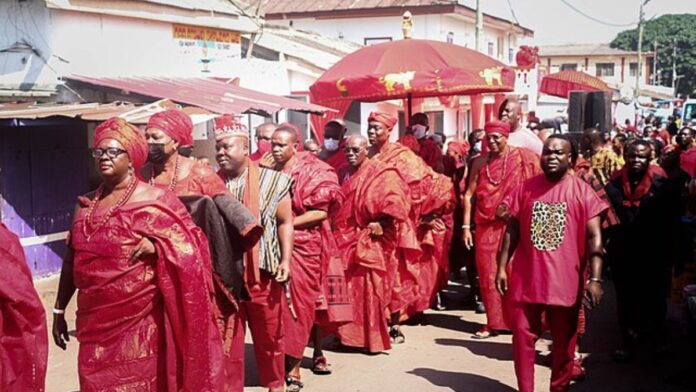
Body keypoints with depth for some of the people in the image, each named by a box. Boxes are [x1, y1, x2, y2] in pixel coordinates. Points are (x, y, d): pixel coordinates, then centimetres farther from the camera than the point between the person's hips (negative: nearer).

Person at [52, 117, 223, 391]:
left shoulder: (155, 200, -5)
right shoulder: (86, 205, 9)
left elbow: (189, 246, -5)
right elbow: (72, 260, 15)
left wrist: (156, 247, -21)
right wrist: (59, 310, 15)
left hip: (140, 324, -4)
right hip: (94, 323, 4)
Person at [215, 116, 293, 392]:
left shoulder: (271, 180, -1)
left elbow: (284, 222, 2)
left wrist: (286, 259, -7)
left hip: (263, 271, -1)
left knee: (269, 334, 12)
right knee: (227, 336, 8)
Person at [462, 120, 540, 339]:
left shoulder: (520, 158, -2)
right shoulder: (480, 162, 6)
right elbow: (469, 194, 6)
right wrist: (466, 226, 2)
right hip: (486, 225, 3)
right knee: (488, 273, 4)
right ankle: (494, 322, 12)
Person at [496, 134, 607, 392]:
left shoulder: (582, 191, -4)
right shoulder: (525, 188, 3)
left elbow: (594, 237, -6)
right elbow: (512, 231, 7)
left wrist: (595, 278, -13)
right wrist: (502, 267, 3)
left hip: (566, 280, -1)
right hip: (526, 278, 1)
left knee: (564, 342, 12)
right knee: (522, 338, 5)